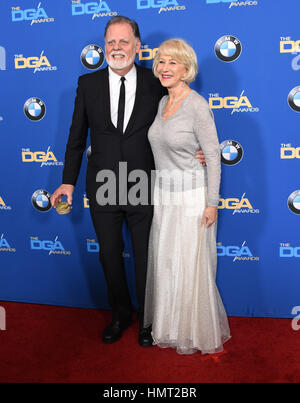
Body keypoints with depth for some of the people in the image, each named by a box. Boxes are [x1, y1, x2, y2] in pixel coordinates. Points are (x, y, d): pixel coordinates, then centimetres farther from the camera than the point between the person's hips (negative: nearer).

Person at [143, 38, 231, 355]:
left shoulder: (197, 105, -14)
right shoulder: (163, 103, 8)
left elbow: (213, 156, -13)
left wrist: (211, 203, -14)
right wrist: (159, 190, 16)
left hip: (191, 196, -7)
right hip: (163, 194, 7)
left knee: (191, 266, 3)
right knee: (164, 262, 14)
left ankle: (198, 332, 24)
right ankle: (170, 327, 33)